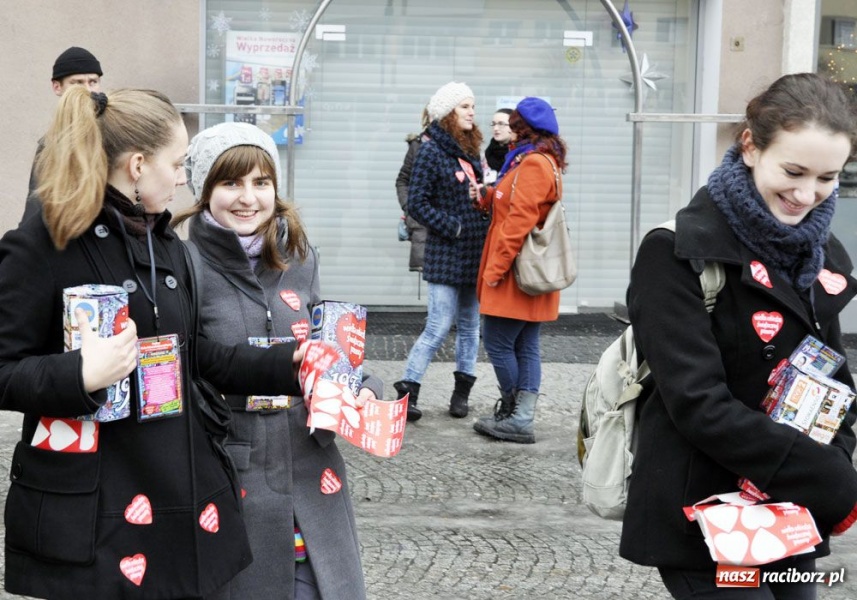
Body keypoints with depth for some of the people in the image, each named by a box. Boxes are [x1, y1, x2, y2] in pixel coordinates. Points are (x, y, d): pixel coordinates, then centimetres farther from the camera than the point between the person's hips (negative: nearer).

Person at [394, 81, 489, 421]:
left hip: (474, 253, 8)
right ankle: (406, 391, -1)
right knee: (439, 327, -9)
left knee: (469, 326, 12)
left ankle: (462, 391, 21)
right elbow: (417, 204, -11)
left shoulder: (471, 151, 14)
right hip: (446, 255, -7)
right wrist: (455, 227, -15)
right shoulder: (431, 152, -8)